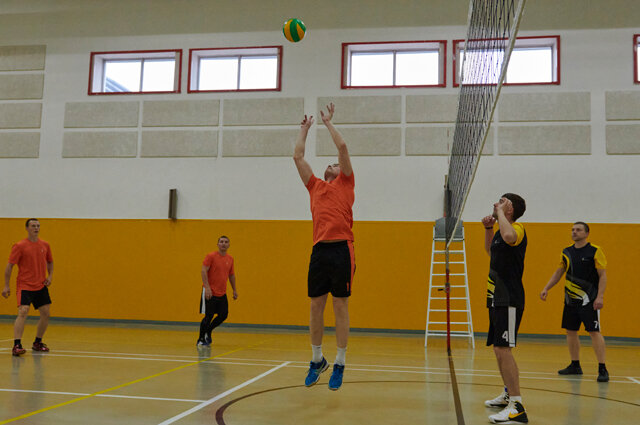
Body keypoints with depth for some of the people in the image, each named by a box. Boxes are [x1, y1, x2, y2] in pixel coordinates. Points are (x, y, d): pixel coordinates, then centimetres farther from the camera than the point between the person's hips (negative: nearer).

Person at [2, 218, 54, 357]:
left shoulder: (45, 245, 6)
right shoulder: (20, 246, -9)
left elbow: (50, 262, 20)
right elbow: (9, 266, -7)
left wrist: (50, 276, 4)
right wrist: (6, 286, -11)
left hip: (41, 286, 5)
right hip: (24, 286, -5)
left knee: (46, 314, 6)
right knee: (23, 312, -20)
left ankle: (37, 343, 23)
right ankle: (17, 345, -20)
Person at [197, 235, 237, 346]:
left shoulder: (230, 259, 9)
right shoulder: (211, 256, -9)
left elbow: (231, 275, 19)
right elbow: (203, 271, -15)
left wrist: (234, 290, 17)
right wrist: (207, 287, -24)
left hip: (222, 294, 6)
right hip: (210, 292, -6)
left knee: (223, 315, 5)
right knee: (209, 316, -5)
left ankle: (208, 332, 28)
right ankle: (201, 340, 10)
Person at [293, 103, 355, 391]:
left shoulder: (345, 183, 11)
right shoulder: (315, 186, 21)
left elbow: (342, 146, 3)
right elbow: (298, 156, 23)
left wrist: (328, 122, 14)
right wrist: (305, 128, 31)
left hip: (341, 249, -4)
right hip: (319, 249, 4)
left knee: (340, 306, 1)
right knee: (315, 306, 7)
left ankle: (339, 364, 8)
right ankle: (317, 360, 21)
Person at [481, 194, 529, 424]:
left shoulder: (517, 229, -13)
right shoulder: (501, 231, 16)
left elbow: (509, 237, -39)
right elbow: (490, 250, 36)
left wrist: (499, 212, -23)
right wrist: (488, 228, 20)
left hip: (509, 301, -10)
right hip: (497, 299, 10)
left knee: (503, 349, -16)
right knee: (498, 349, 19)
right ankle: (508, 394, 35)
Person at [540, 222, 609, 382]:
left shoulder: (595, 251, -7)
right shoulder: (567, 252, 10)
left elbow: (603, 275, -9)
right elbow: (559, 272, 18)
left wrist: (600, 296, -18)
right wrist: (546, 288, 9)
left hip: (589, 300, -6)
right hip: (570, 299, 6)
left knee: (594, 332, -9)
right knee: (570, 331, 10)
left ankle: (602, 369, -4)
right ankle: (575, 366, 23)